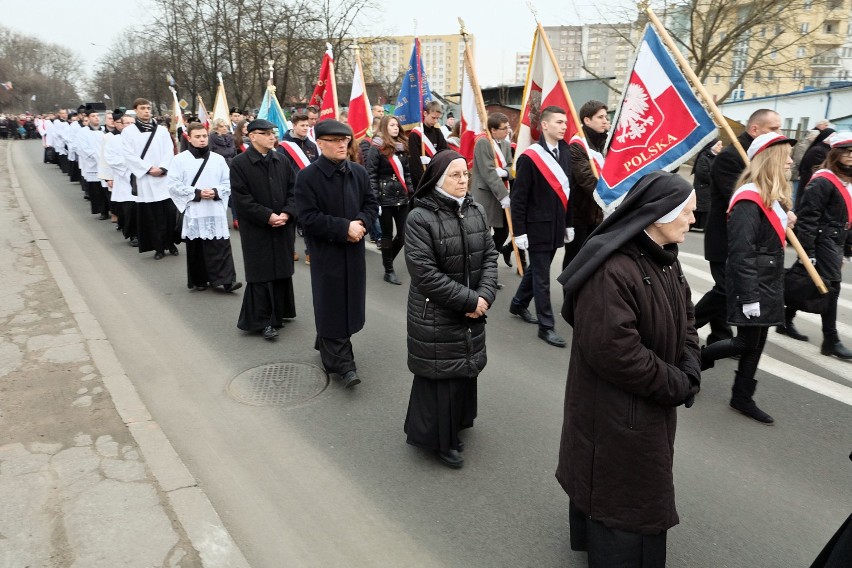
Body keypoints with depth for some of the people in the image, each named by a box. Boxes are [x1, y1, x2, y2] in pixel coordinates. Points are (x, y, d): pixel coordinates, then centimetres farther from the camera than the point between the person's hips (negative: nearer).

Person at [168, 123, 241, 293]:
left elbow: (228, 183, 8)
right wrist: (196, 193, -13)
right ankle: (199, 280, 20)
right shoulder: (180, 159, -2)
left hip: (216, 211, 1)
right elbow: (173, 185, -4)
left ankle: (226, 280, 0)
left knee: (221, 246, -2)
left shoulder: (218, 159, 5)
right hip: (193, 211, -1)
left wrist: (216, 192, -11)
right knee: (196, 248, 7)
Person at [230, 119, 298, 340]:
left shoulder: (281, 160, 7)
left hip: (283, 227, 5)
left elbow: (293, 189, 7)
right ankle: (262, 321, 9)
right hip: (256, 229, -5)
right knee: (261, 274, 0)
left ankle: (278, 313, 26)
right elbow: (241, 199, -12)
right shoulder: (239, 163, -7)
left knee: (282, 270, 11)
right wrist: (268, 216, -17)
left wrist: (287, 213, -10)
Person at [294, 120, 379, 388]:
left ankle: (325, 343, 37)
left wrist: (361, 223, -11)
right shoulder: (307, 177, -11)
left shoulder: (358, 172, 5)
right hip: (326, 252, -5)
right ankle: (342, 364, 9)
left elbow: (371, 204, 10)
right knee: (332, 306, 1)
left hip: (354, 250, 6)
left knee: (350, 302, 14)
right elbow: (309, 218, -15)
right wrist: (344, 228, -20)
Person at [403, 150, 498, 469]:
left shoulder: (476, 211, 3)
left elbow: (490, 255, 4)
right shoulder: (420, 218, -17)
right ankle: (435, 437, 24)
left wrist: (485, 294, -13)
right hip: (435, 315, -6)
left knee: (464, 369, 17)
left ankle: (453, 427, 38)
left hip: (472, 311, 6)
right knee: (440, 374, 4)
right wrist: (469, 300, -19)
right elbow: (424, 273, -22)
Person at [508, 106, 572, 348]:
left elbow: (566, 191, 13)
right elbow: (518, 198, -13)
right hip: (537, 228, -7)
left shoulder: (565, 154, 7)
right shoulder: (529, 157, -13)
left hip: (556, 227, 7)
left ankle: (518, 305, 39)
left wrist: (568, 224, 13)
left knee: (536, 270, 20)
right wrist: (519, 231, -14)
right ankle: (546, 326, 10)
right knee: (541, 276, 1)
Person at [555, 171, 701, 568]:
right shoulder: (611, 269, -29)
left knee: (644, 486, 26)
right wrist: (677, 386, -18)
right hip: (616, 411, -10)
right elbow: (614, 350, -30)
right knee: (621, 492, 11)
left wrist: (689, 371, -6)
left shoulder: (664, 258, 3)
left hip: (654, 403, 10)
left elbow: (685, 319, 11)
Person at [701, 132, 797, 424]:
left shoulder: (774, 197, 11)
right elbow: (740, 253, -24)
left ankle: (742, 397, 23)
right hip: (750, 284, -9)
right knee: (747, 343, -2)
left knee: (757, 343, 13)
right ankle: (695, 360, 20)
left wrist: (786, 224, 6)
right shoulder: (749, 200, -19)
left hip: (768, 283, 10)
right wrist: (749, 296, -24)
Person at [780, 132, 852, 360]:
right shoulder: (822, 181, -14)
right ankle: (831, 341, 1)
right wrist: (807, 252, -22)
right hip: (822, 241, -9)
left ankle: (786, 322, 28)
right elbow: (808, 217, -19)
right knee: (832, 287, -7)